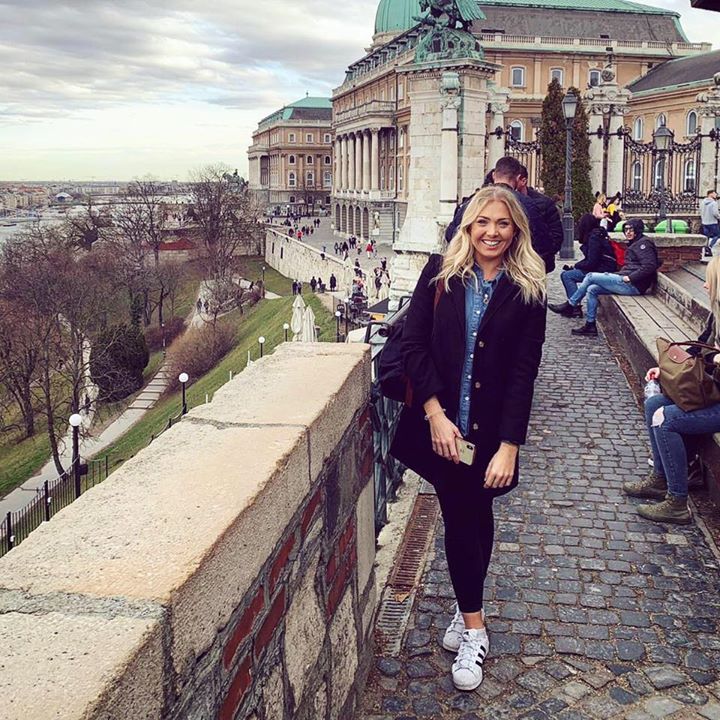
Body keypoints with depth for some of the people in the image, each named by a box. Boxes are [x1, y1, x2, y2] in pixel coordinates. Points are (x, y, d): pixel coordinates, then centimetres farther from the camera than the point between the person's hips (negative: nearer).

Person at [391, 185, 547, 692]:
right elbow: (413, 343, -5)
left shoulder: (527, 290, -4)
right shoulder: (441, 272, -2)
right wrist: (435, 413, -13)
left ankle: (468, 614, 29)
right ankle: (474, 623, 20)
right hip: (440, 422, 0)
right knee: (462, 516, 5)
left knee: (475, 514, 10)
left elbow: (524, 373, -7)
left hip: (490, 430, 0)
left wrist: (509, 446, -12)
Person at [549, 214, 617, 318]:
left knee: (566, 275, -12)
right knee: (567, 273, 10)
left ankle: (575, 308, -12)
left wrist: (576, 265, -2)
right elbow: (590, 259, 17)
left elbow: (591, 263, -19)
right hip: (599, 267, 10)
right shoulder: (597, 234, 14)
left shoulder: (594, 238, -16)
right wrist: (574, 266, 6)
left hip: (602, 271, -10)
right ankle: (571, 304, 8)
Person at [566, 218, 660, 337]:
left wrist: (629, 277, -19)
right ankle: (590, 325, 1)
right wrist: (620, 275, 8)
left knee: (590, 276, -9)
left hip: (633, 286, -10)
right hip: (628, 283, 10)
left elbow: (649, 266, -20)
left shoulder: (643, 243, -8)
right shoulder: (634, 244, 23)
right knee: (592, 290, 2)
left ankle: (571, 304, 1)